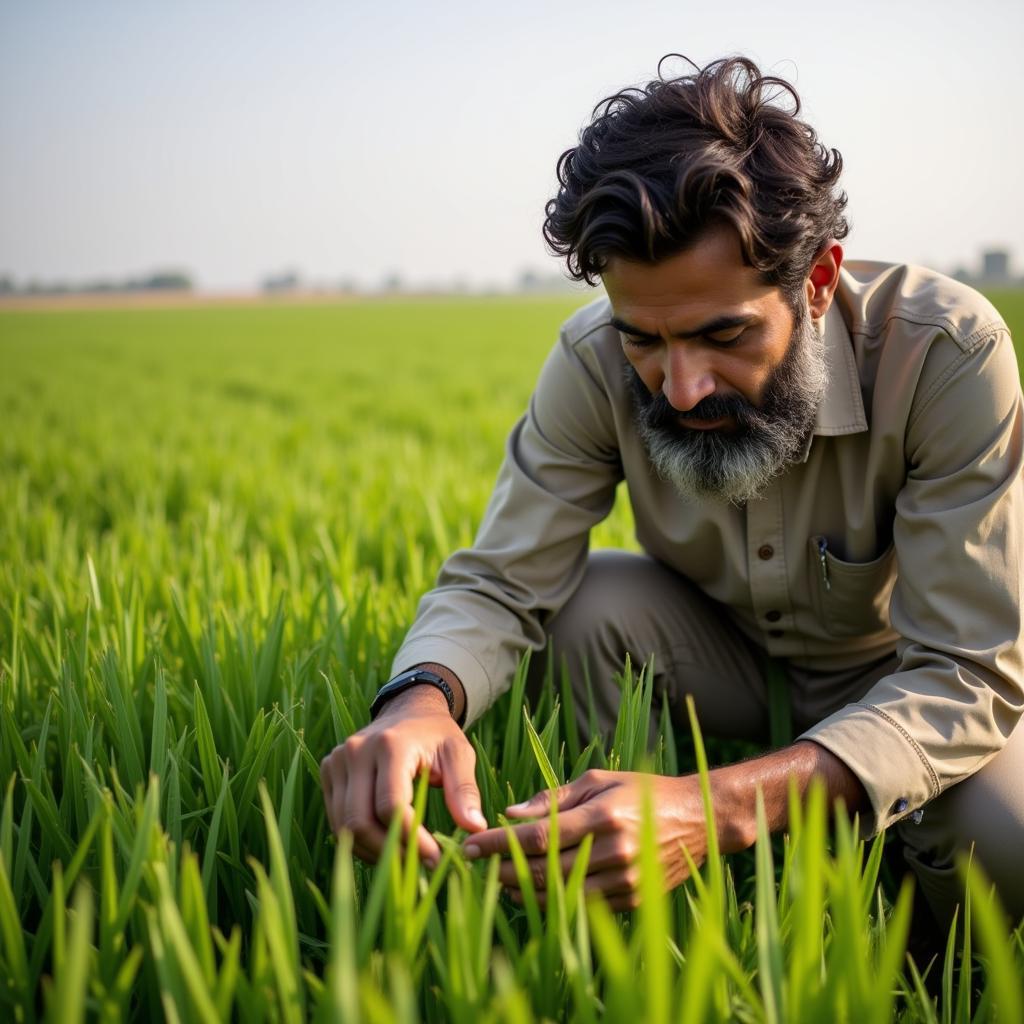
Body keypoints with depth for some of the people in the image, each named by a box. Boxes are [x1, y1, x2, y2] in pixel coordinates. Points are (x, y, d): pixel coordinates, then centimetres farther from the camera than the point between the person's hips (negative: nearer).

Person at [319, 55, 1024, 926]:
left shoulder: (945, 352, -32)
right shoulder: (595, 363, -22)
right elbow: (498, 583, -19)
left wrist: (719, 806, -50)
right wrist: (421, 699, -45)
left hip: (896, 681, -2)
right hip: (728, 662, 3)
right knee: (591, 602, -27)